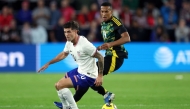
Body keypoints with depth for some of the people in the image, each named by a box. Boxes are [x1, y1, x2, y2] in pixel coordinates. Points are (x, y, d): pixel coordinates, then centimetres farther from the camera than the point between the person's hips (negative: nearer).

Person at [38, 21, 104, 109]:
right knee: (58, 85, 21)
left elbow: (100, 57, -21)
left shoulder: (84, 44, -27)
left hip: (88, 76, -9)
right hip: (80, 71, 9)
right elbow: (63, 54, 20)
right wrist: (48, 63, 16)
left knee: (59, 85, -19)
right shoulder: (69, 42, -2)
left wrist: (100, 76, -22)